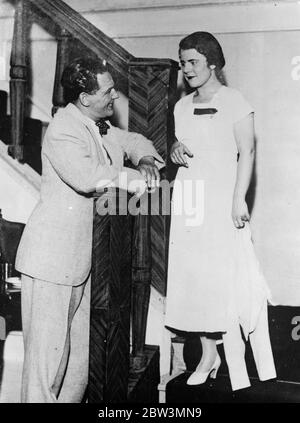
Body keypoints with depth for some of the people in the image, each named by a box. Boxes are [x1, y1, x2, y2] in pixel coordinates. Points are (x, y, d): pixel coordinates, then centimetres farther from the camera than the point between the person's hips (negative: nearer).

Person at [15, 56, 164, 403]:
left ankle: (70, 399, 32)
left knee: (80, 346, 18)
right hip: (52, 258, -9)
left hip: (83, 257, 10)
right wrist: (134, 178, -19)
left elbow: (131, 140, 28)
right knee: (49, 347, -2)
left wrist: (144, 160, 4)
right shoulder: (63, 130, -17)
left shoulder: (99, 127, 12)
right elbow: (85, 176, -33)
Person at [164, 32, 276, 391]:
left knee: (228, 276, -5)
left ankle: (239, 367, 8)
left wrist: (239, 200, -16)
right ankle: (208, 354, 18)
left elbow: (247, 152, -7)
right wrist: (175, 153, -1)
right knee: (194, 276, 5)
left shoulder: (234, 101, -3)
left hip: (222, 200, -5)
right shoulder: (182, 106, 14)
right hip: (188, 200, 6)